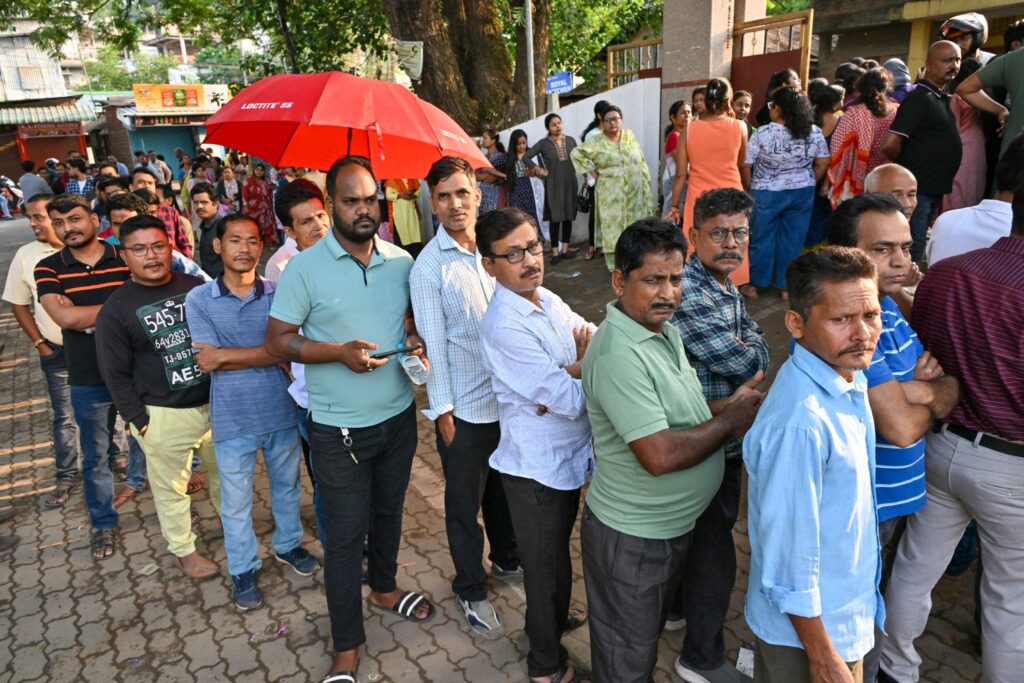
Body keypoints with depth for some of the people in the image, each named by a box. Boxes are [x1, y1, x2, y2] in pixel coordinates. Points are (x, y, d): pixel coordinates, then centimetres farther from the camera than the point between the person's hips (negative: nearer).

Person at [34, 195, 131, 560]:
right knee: (95, 455, 13)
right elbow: (63, 317, -16)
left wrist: (82, 312, -18)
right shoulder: (48, 268, -2)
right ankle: (103, 523, 30)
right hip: (88, 379, 1)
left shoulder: (126, 259, -3)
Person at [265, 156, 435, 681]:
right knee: (346, 533, 6)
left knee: (389, 511, 23)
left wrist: (416, 340, -10)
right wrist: (340, 351, -24)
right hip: (340, 429, -4)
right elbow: (277, 341, -10)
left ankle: (383, 587, 50)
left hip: (398, 416, 5)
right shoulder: (305, 268, -12)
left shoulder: (401, 260, 1)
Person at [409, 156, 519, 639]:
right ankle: (471, 590, 33)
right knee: (464, 504, 12)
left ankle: (506, 559, 48)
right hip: (464, 408, -4)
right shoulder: (428, 266, -12)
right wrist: (443, 411, -10)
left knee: (504, 487, 23)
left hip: (507, 395, 5)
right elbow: (433, 343, -12)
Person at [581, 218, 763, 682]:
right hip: (632, 538, -9)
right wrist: (730, 420, -18)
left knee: (648, 631, 31)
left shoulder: (663, 328, 1)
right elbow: (660, 455, -32)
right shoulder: (619, 355, -30)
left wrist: (730, 408, -6)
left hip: (672, 523, 9)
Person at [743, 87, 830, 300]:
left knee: (762, 239, 10)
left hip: (767, 193, -3)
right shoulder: (814, 132, -2)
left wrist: (750, 187, 5)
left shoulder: (763, 133, -13)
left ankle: (754, 285, 19)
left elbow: (746, 164, -10)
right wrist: (808, 184, 15)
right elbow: (823, 164, 2)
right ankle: (787, 286, 19)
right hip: (802, 193, 3)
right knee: (793, 240, 11)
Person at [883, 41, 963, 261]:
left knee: (916, 250, 16)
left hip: (934, 190, 9)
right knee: (911, 253, -6)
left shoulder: (943, 98, 13)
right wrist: (907, 165, -5)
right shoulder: (920, 97, -14)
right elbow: (890, 144, -22)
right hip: (917, 189, -9)